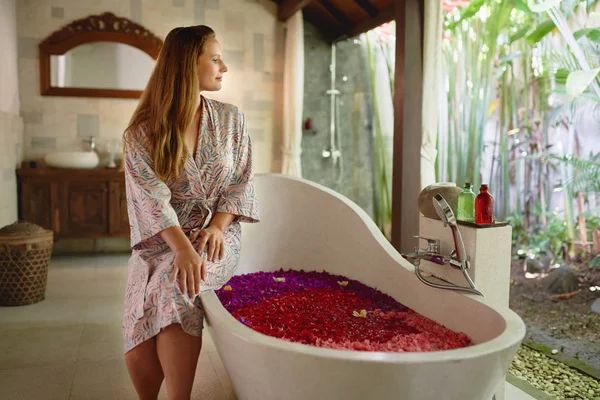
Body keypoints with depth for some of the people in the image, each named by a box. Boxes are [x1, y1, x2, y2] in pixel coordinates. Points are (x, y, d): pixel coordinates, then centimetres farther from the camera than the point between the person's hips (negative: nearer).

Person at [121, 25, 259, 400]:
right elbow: (151, 197, -12)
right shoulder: (142, 133, 0)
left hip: (216, 234, 0)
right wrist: (182, 247, -27)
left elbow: (242, 181, 5)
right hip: (160, 241, 0)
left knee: (174, 289, -33)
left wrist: (217, 227, -11)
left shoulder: (230, 119, 8)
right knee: (139, 349, -18)